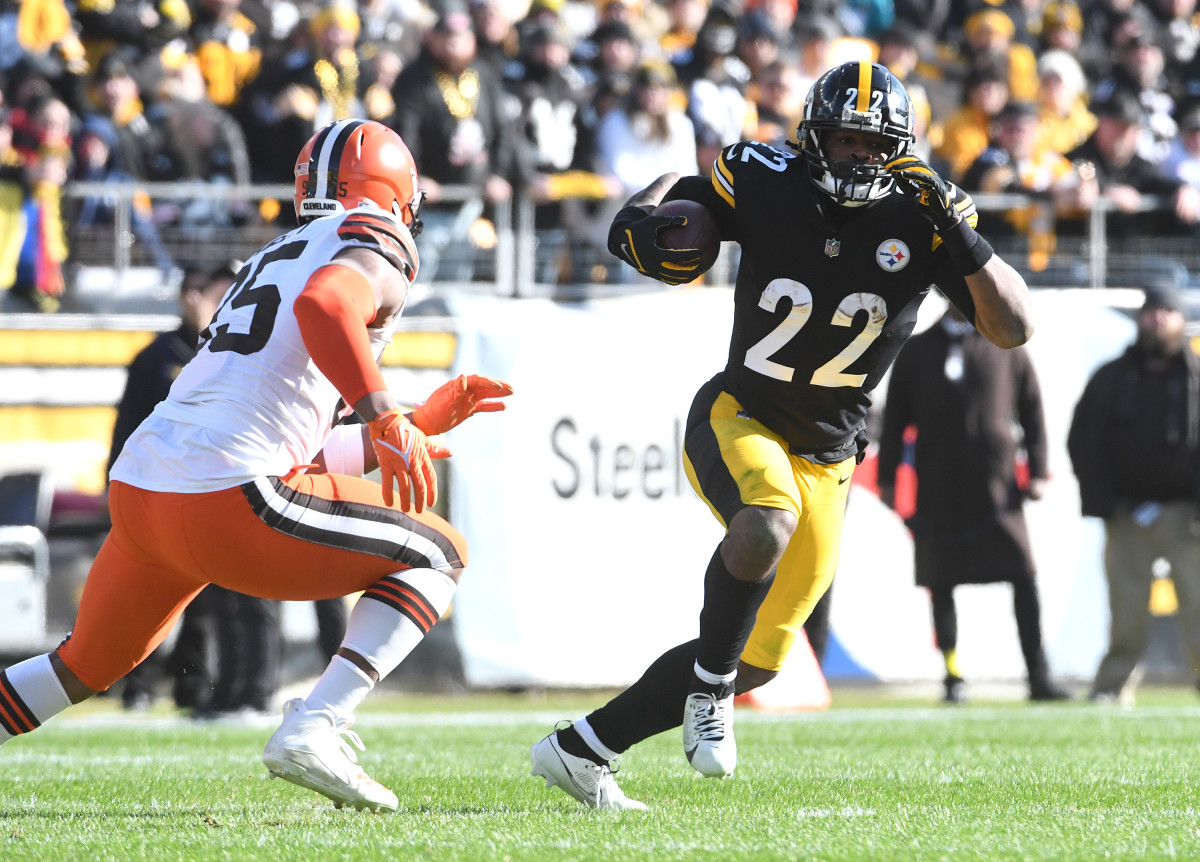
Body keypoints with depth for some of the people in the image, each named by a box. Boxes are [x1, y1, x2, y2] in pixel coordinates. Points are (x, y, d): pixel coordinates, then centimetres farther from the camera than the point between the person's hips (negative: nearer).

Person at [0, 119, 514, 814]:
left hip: (138, 488, 8)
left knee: (88, 666, 30)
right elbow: (324, 306, -22)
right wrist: (387, 417, -24)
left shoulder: (271, 260, 29)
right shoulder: (378, 241, 4)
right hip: (230, 501, -8)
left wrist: (424, 421, 34)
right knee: (438, 555, 7)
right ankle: (313, 731, -9)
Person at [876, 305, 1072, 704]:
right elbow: (894, 417, 12)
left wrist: (1038, 471, 3)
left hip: (996, 485, -1)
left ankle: (1038, 676, -5)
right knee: (940, 581, 1)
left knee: (1023, 576, -7)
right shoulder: (917, 350, 11)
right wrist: (886, 478, 7)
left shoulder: (1006, 347, 9)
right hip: (937, 488, 1)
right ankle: (953, 675, 8)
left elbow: (1032, 409, 11)